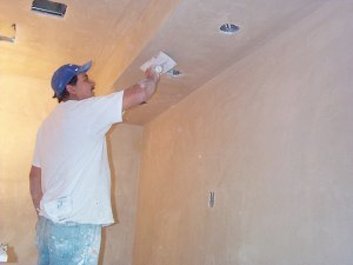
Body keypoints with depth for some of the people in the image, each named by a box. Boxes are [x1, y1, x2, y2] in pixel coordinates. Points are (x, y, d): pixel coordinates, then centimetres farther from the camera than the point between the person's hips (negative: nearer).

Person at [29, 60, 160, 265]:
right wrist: (152, 79, 10)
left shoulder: (48, 123, 16)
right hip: (75, 225, -9)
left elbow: (35, 175, 19)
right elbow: (141, 93, -10)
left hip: (48, 222, 9)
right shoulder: (84, 111, -10)